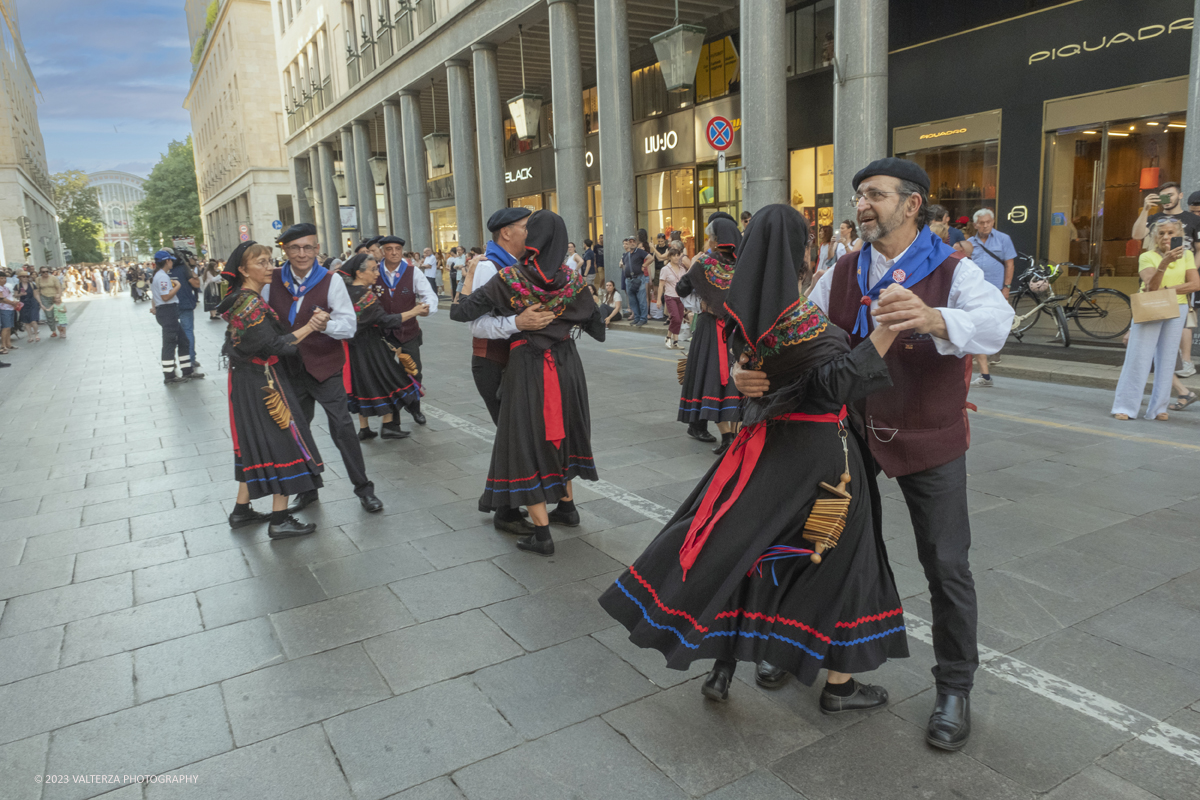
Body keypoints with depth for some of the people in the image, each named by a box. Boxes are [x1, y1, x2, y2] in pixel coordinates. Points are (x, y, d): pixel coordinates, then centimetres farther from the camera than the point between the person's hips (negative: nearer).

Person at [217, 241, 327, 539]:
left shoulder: (242, 299, 11)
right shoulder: (251, 304, -19)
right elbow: (273, 345, -22)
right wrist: (309, 327, -23)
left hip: (246, 380, 10)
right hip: (264, 382, -10)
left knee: (256, 441, 17)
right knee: (283, 441, -3)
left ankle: (242, 510, 27)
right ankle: (279, 520, 2)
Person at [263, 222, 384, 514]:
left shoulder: (331, 281, -8)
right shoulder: (272, 281, 2)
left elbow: (349, 325, -13)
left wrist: (325, 325, -32)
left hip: (325, 367, -4)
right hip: (291, 369, 4)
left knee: (342, 428, -5)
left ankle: (364, 489, 7)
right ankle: (307, 490, 29)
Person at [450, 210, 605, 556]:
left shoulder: (507, 279, -11)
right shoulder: (572, 281, -2)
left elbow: (459, 313, -10)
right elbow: (597, 330, 5)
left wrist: (469, 278, 5)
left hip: (526, 368, -4)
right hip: (567, 365, 4)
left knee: (528, 441, 4)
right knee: (560, 434, 24)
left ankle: (542, 534, 5)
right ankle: (567, 506, 36)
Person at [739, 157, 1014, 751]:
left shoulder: (953, 271, -12)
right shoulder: (842, 274, 1)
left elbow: (995, 323, -32)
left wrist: (932, 318, -54)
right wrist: (754, 372, -25)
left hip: (929, 441, -3)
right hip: (853, 432, 3)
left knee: (946, 567, 4)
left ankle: (954, 688, 24)